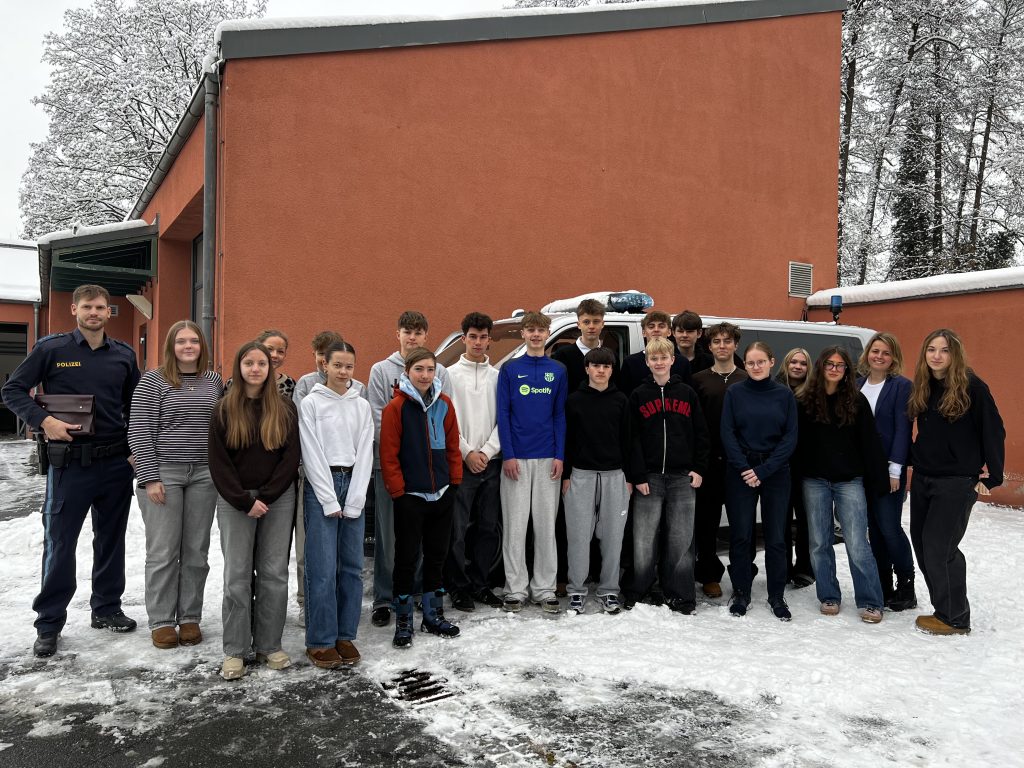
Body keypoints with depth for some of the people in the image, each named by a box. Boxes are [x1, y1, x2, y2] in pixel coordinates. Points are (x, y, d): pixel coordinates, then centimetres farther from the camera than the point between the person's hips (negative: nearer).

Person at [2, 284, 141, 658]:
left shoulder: (124, 354, 7)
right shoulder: (51, 348, -3)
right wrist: (44, 421, -15)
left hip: (116, 462, 3)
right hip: (69, 463, -3)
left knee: (111, 539, 13)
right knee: (59, 543, 4)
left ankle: (106, 608, 28)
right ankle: (49, 624, 17)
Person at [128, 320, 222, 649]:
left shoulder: (214, 381, 10)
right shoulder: (153, 381, -2)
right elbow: (139, 432, -5)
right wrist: (149, 478, -11)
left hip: (204, 475, 3)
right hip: (162, 474, -3)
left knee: (196, 551, 7)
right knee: (163, 551, 1)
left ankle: (190, 618, 18)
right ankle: (161, 621, 13)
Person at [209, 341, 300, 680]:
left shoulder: (284, 408, 4)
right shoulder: (225, 409, 2)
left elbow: (291, 457, 0)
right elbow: (219, 462, -2)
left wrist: (267, 497, -10)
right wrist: (244, 501, -11)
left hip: (278, 499, 1)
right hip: (235, 502, -1)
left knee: (274, 573, 4)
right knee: (237, 575, 2)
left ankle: (269, 645, 16)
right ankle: (235, 651, 12)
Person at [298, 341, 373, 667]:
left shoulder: (362, 406, 9)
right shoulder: (311, 403, -1)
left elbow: (365, 454, 5)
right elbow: (312, 453, -6)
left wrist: (353, 501, -4)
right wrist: (330, 501, -11)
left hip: (353, 485, 4)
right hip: (321, 485, -3)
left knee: (352, 565, 6)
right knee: (323, 568, -4)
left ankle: (345, 635, 17)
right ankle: (320, 641, 6)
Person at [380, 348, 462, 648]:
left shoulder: (444, 404, 3)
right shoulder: (396, 407, -10)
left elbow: (453, 446, 8)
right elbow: (389, 455, -11)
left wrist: (455, 483, 4)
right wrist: (398, 492, -12)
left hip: (441, 495, 5)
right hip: (410, 497, -4)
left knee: (437, 555, 14)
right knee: (407, 558, 5)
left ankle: (433, 615, 28)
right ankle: (403, 621, 18)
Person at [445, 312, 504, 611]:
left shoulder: (498, 376, 10)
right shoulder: (451, 374, 2)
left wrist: (487, 451, -7)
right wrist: (467, 452, -10)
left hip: (491, 462, 3)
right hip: (461, 462, -3)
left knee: (489, 528, 8)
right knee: (458, 528, -2)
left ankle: (480, 584, 21)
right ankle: (459, 587, 10)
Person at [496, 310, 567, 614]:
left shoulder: (558, 371, 8)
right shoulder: (509, 369, 3)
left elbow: (560, 415, 6)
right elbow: (503, 415, -1)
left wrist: (560, 455, -3)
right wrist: (508, 455, -8)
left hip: (548, 458, 2)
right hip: (516, 458, -1)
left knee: (546, 525, 5)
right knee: (514, 525, 2)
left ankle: (545, 589, 14)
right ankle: (515, 589, 11)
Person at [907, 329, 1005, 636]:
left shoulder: (972, 386, -10)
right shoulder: (921, 388, 8)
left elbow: (994, 432, -9)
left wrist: (991, 476, -10)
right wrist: (914, 459, 10)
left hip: (957, 481, -7)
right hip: (922, 478, 7)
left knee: (938, 547, -6)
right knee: (922, 543, 10)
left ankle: (954, 618, 9)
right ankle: (945, 605, 25)